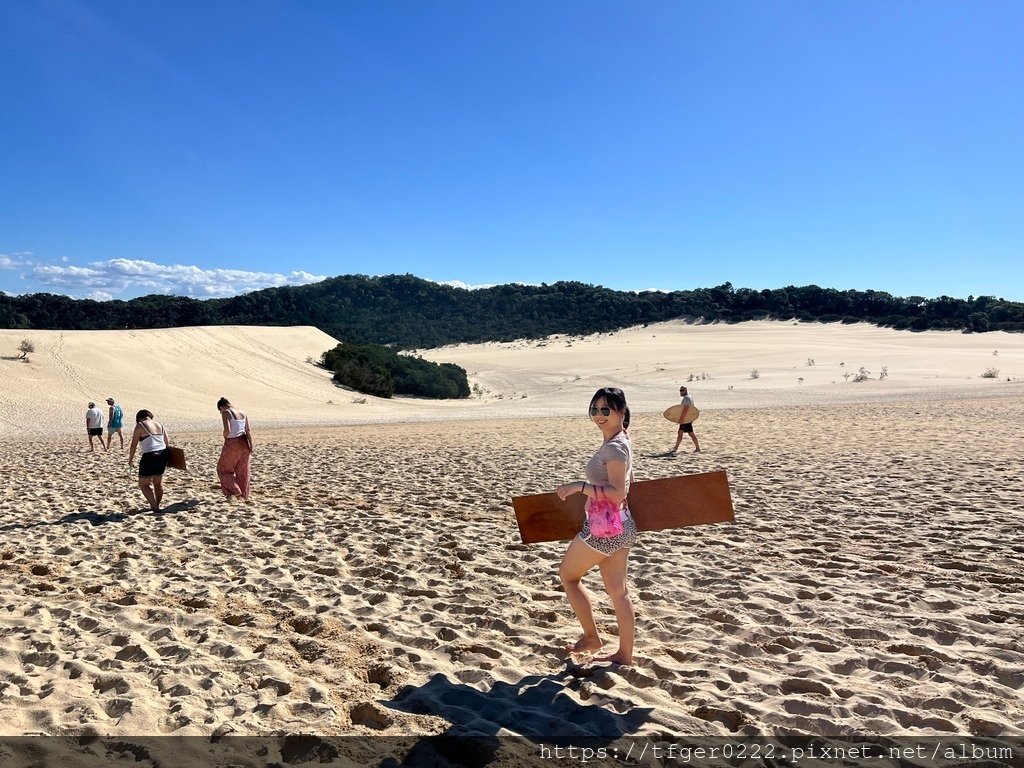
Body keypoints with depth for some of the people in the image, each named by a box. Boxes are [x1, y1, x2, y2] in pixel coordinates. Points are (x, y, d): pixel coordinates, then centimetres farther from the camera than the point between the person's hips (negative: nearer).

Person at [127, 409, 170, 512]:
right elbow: (167, 442, 12)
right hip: (163, 455, 6)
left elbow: (134, 444, -4)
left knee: (143, 484, 5)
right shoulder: (160, 425, 14)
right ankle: (157, 505, 31)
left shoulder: (140, 426, -1)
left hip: (149, 456, -6)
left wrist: (130, 458, 8)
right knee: (158, 482, 22)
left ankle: (155, 507, -4)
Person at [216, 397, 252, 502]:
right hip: (243, 442, 6)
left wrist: (225, 437, -1)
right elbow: (248, 431, 4)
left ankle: (233, 492, 6)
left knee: (224, 469, 13)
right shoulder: (242, 413, 9)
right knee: (242, 470, 16)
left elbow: (227, 430, -22)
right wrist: (251, 446, 3)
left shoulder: (225, 413, -10)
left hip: (232, 443, -6)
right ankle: (243, 494, 23)